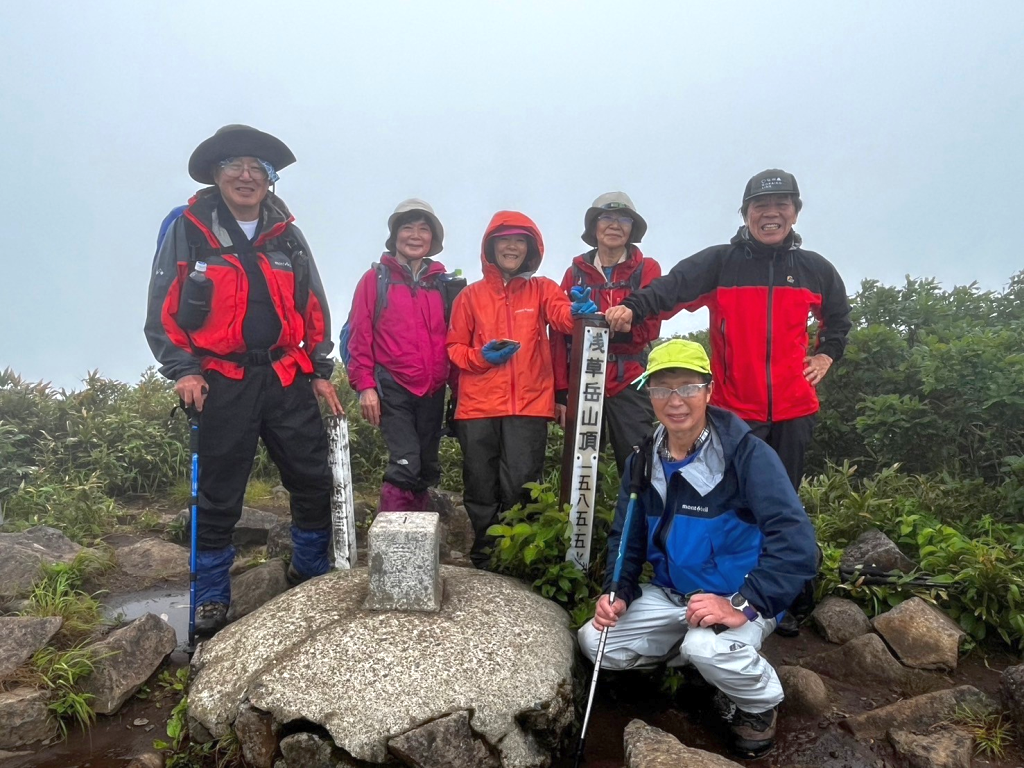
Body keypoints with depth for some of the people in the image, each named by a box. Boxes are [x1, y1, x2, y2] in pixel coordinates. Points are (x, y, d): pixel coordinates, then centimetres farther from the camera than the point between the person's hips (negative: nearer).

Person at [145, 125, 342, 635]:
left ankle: (311, 571, 27)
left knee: (314, 479, 5)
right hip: (221, 382, -3)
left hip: (287, 378, 3)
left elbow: (313, 309, 14)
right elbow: (164, 310, 1)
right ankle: (212, 597, 21)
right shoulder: (188, 230, 1)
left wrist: (319, 372, 9)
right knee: (218, 495, 4)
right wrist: (182, 370, -9)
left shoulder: (286, 234, 11)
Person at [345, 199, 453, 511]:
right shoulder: (376, 279, 3)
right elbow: (360, 335, -1)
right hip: (392, 389, -4)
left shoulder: (443, 283, 12)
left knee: (426, 469, 11)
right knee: (405, 465, -15)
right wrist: (365, 385, -7)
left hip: (433, 391, 4)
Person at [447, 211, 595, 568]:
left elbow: (561, 312, -11)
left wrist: (579, 310, -34)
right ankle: (484, 561, 26)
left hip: (529, 405, -1)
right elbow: (454, 348, 10)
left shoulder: (541, 289, 10)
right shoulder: (471, 295, 10)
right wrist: (481, 356, -9)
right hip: (479, 406, 1)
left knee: (520, 488, -5)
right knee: (481, 489, 8)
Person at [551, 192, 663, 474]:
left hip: (629, 386, -1)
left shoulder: (647, 269, 6)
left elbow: (649, 328, -4)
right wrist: (561, 391, -2)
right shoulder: (575, 273, 10)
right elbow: (559, 335, 6)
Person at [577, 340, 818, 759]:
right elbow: (627, 536, 7)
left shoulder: (747, 453, -21)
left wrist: (744, 605, -35)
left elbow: (795, 539, -29)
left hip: (743, 599, -5)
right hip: (670, 594, 6)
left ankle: (761, 702, 1)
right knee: (595, 641, -9)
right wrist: (619, 593, -10)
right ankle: (693, 655, 16)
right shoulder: (644, 460, -1)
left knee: (708, 649, -35)